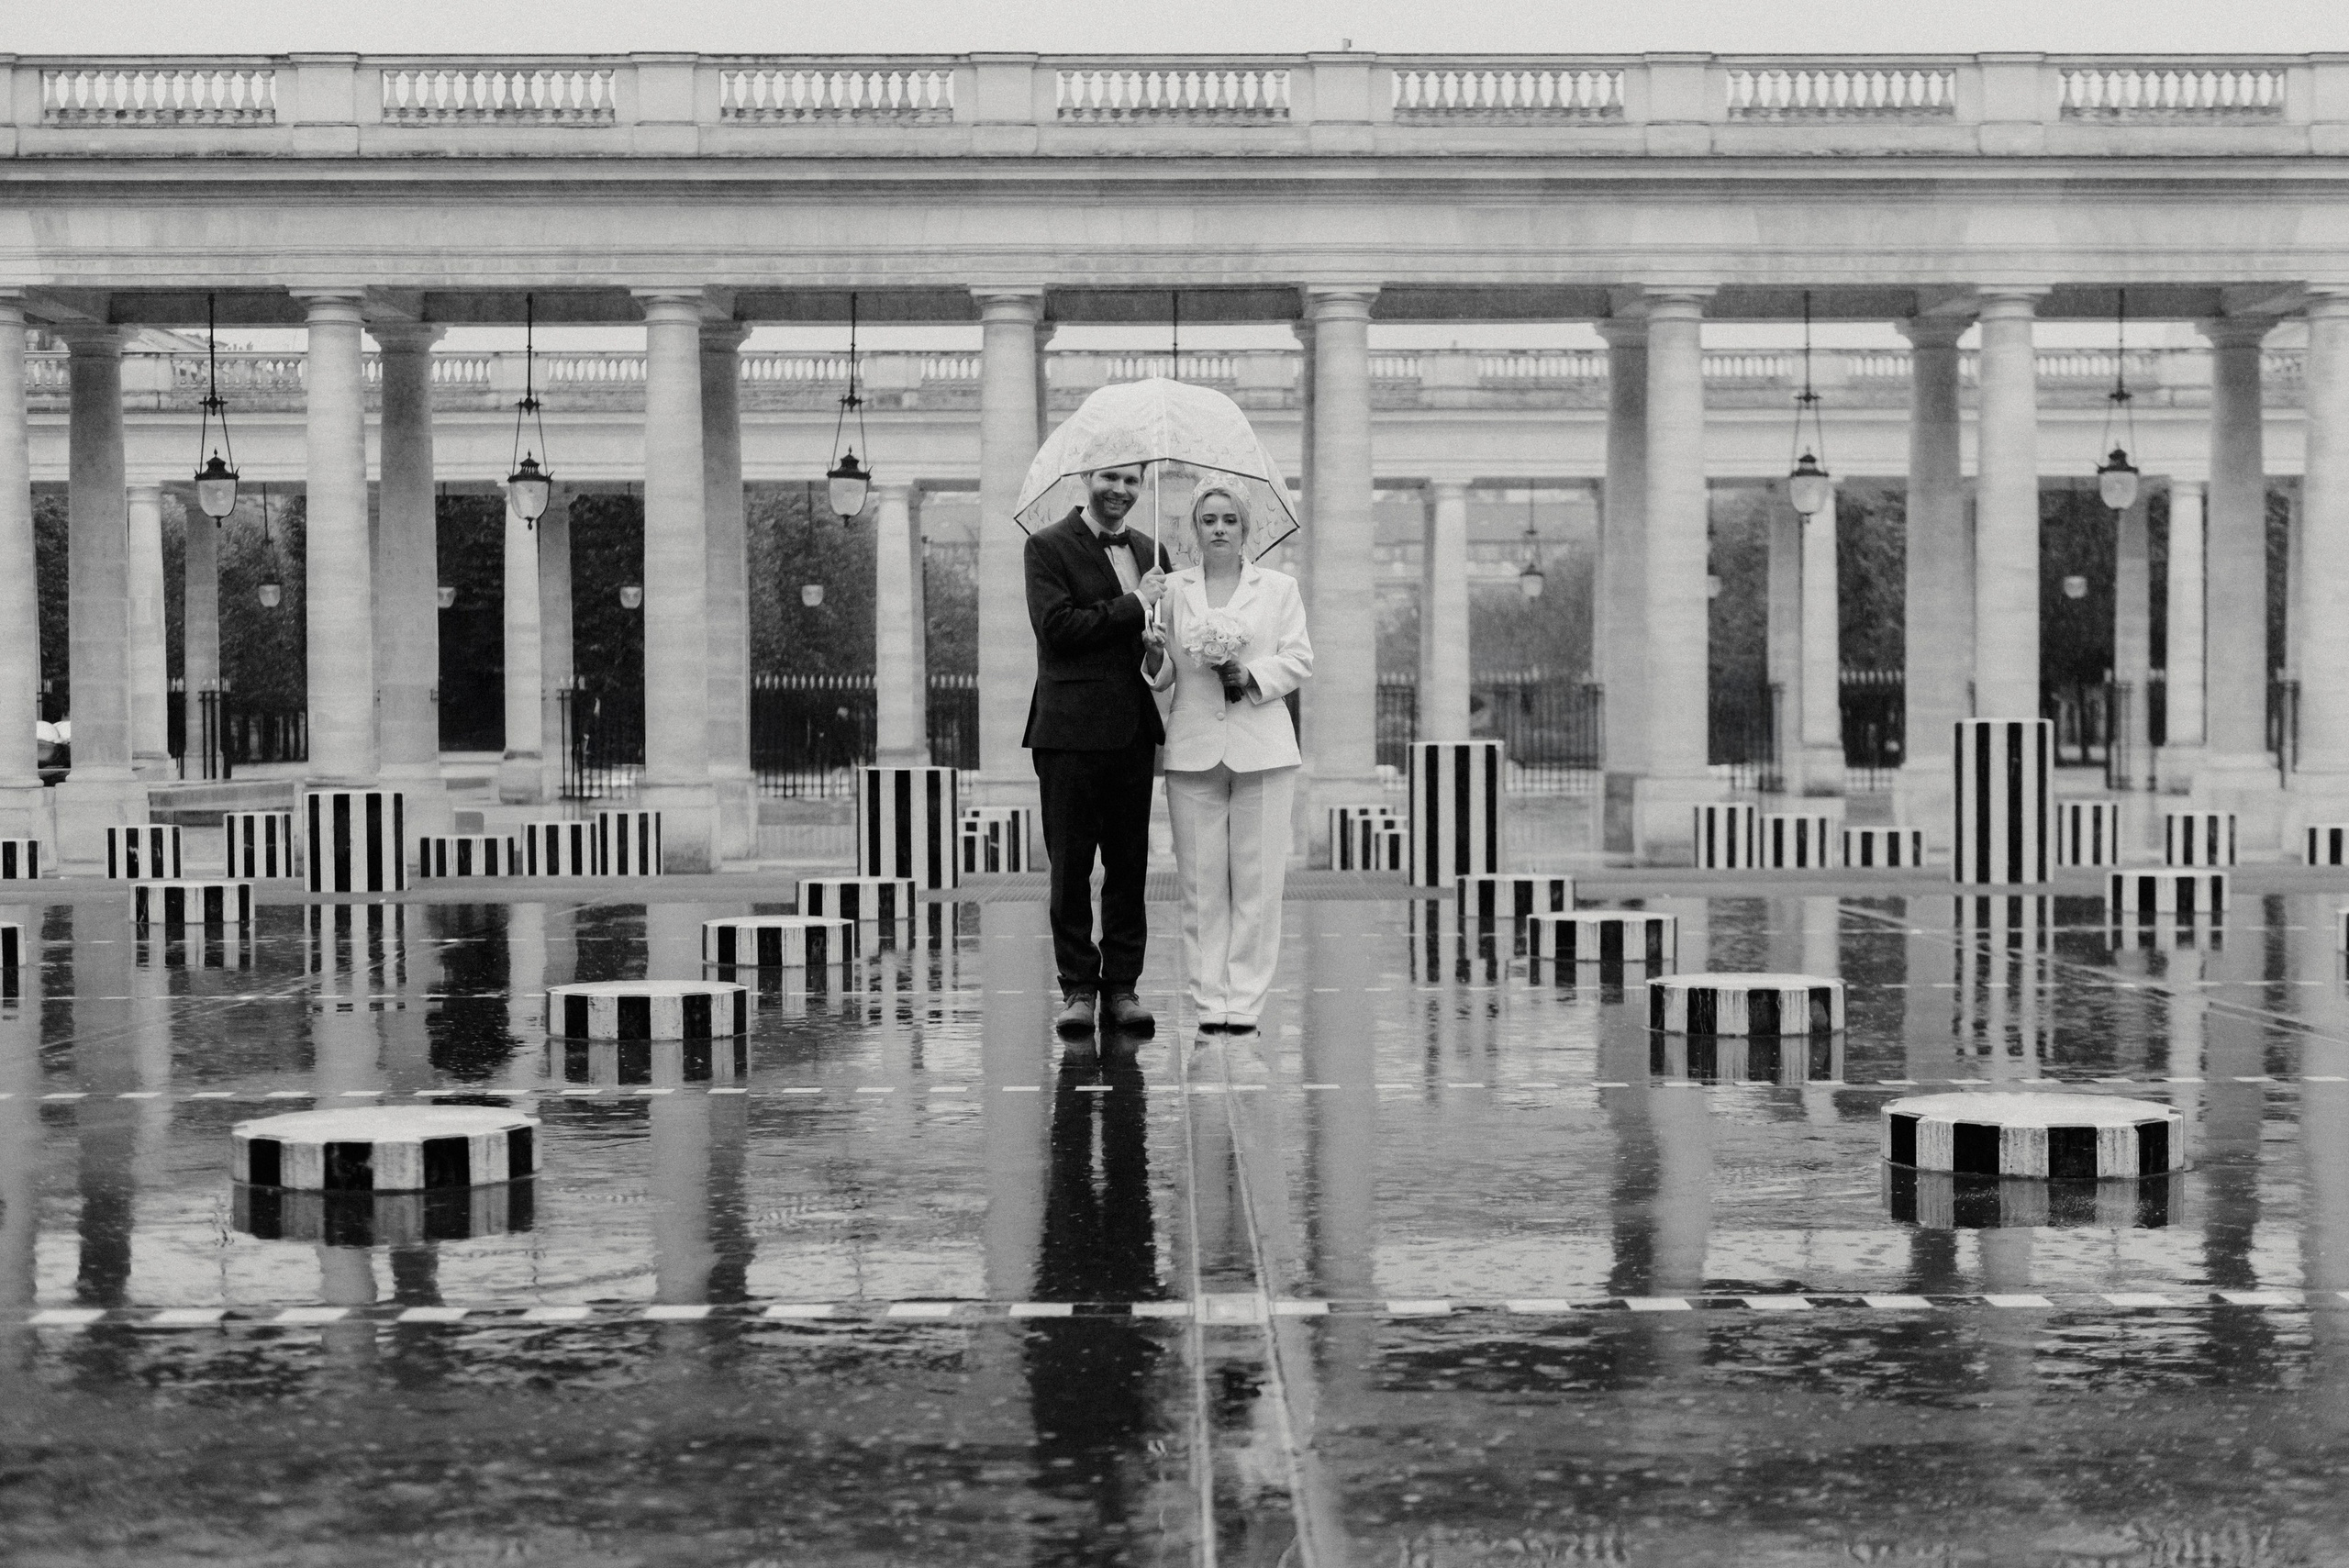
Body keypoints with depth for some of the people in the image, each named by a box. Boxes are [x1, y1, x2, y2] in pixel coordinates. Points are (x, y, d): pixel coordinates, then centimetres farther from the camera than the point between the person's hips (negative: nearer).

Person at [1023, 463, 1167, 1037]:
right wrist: (1131, 608, -13)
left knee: (1130, 864, 5)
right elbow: (1056, 627, -14)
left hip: (1133, 731, 5)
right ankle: (1078, 989, 6)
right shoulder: (1049, 547, -2)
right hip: (1071, 731, -5)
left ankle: (1122, 986, 12)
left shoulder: (1149, 551, 16)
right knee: (1070, 865, 0)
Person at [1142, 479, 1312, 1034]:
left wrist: (1250, 674, -12)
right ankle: (1209, 1003, 5)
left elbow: (1299, 661, 4)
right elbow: (1163, 676, 12)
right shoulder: (1173, 590, 12)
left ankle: (1245, 1002, 1)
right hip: (1193, 750, 1)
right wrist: (1155, 653, -9)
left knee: (1257, 880, -3)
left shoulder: (1279, 588, 10)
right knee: (1201, 882, 0)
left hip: (1261, 750, -1)